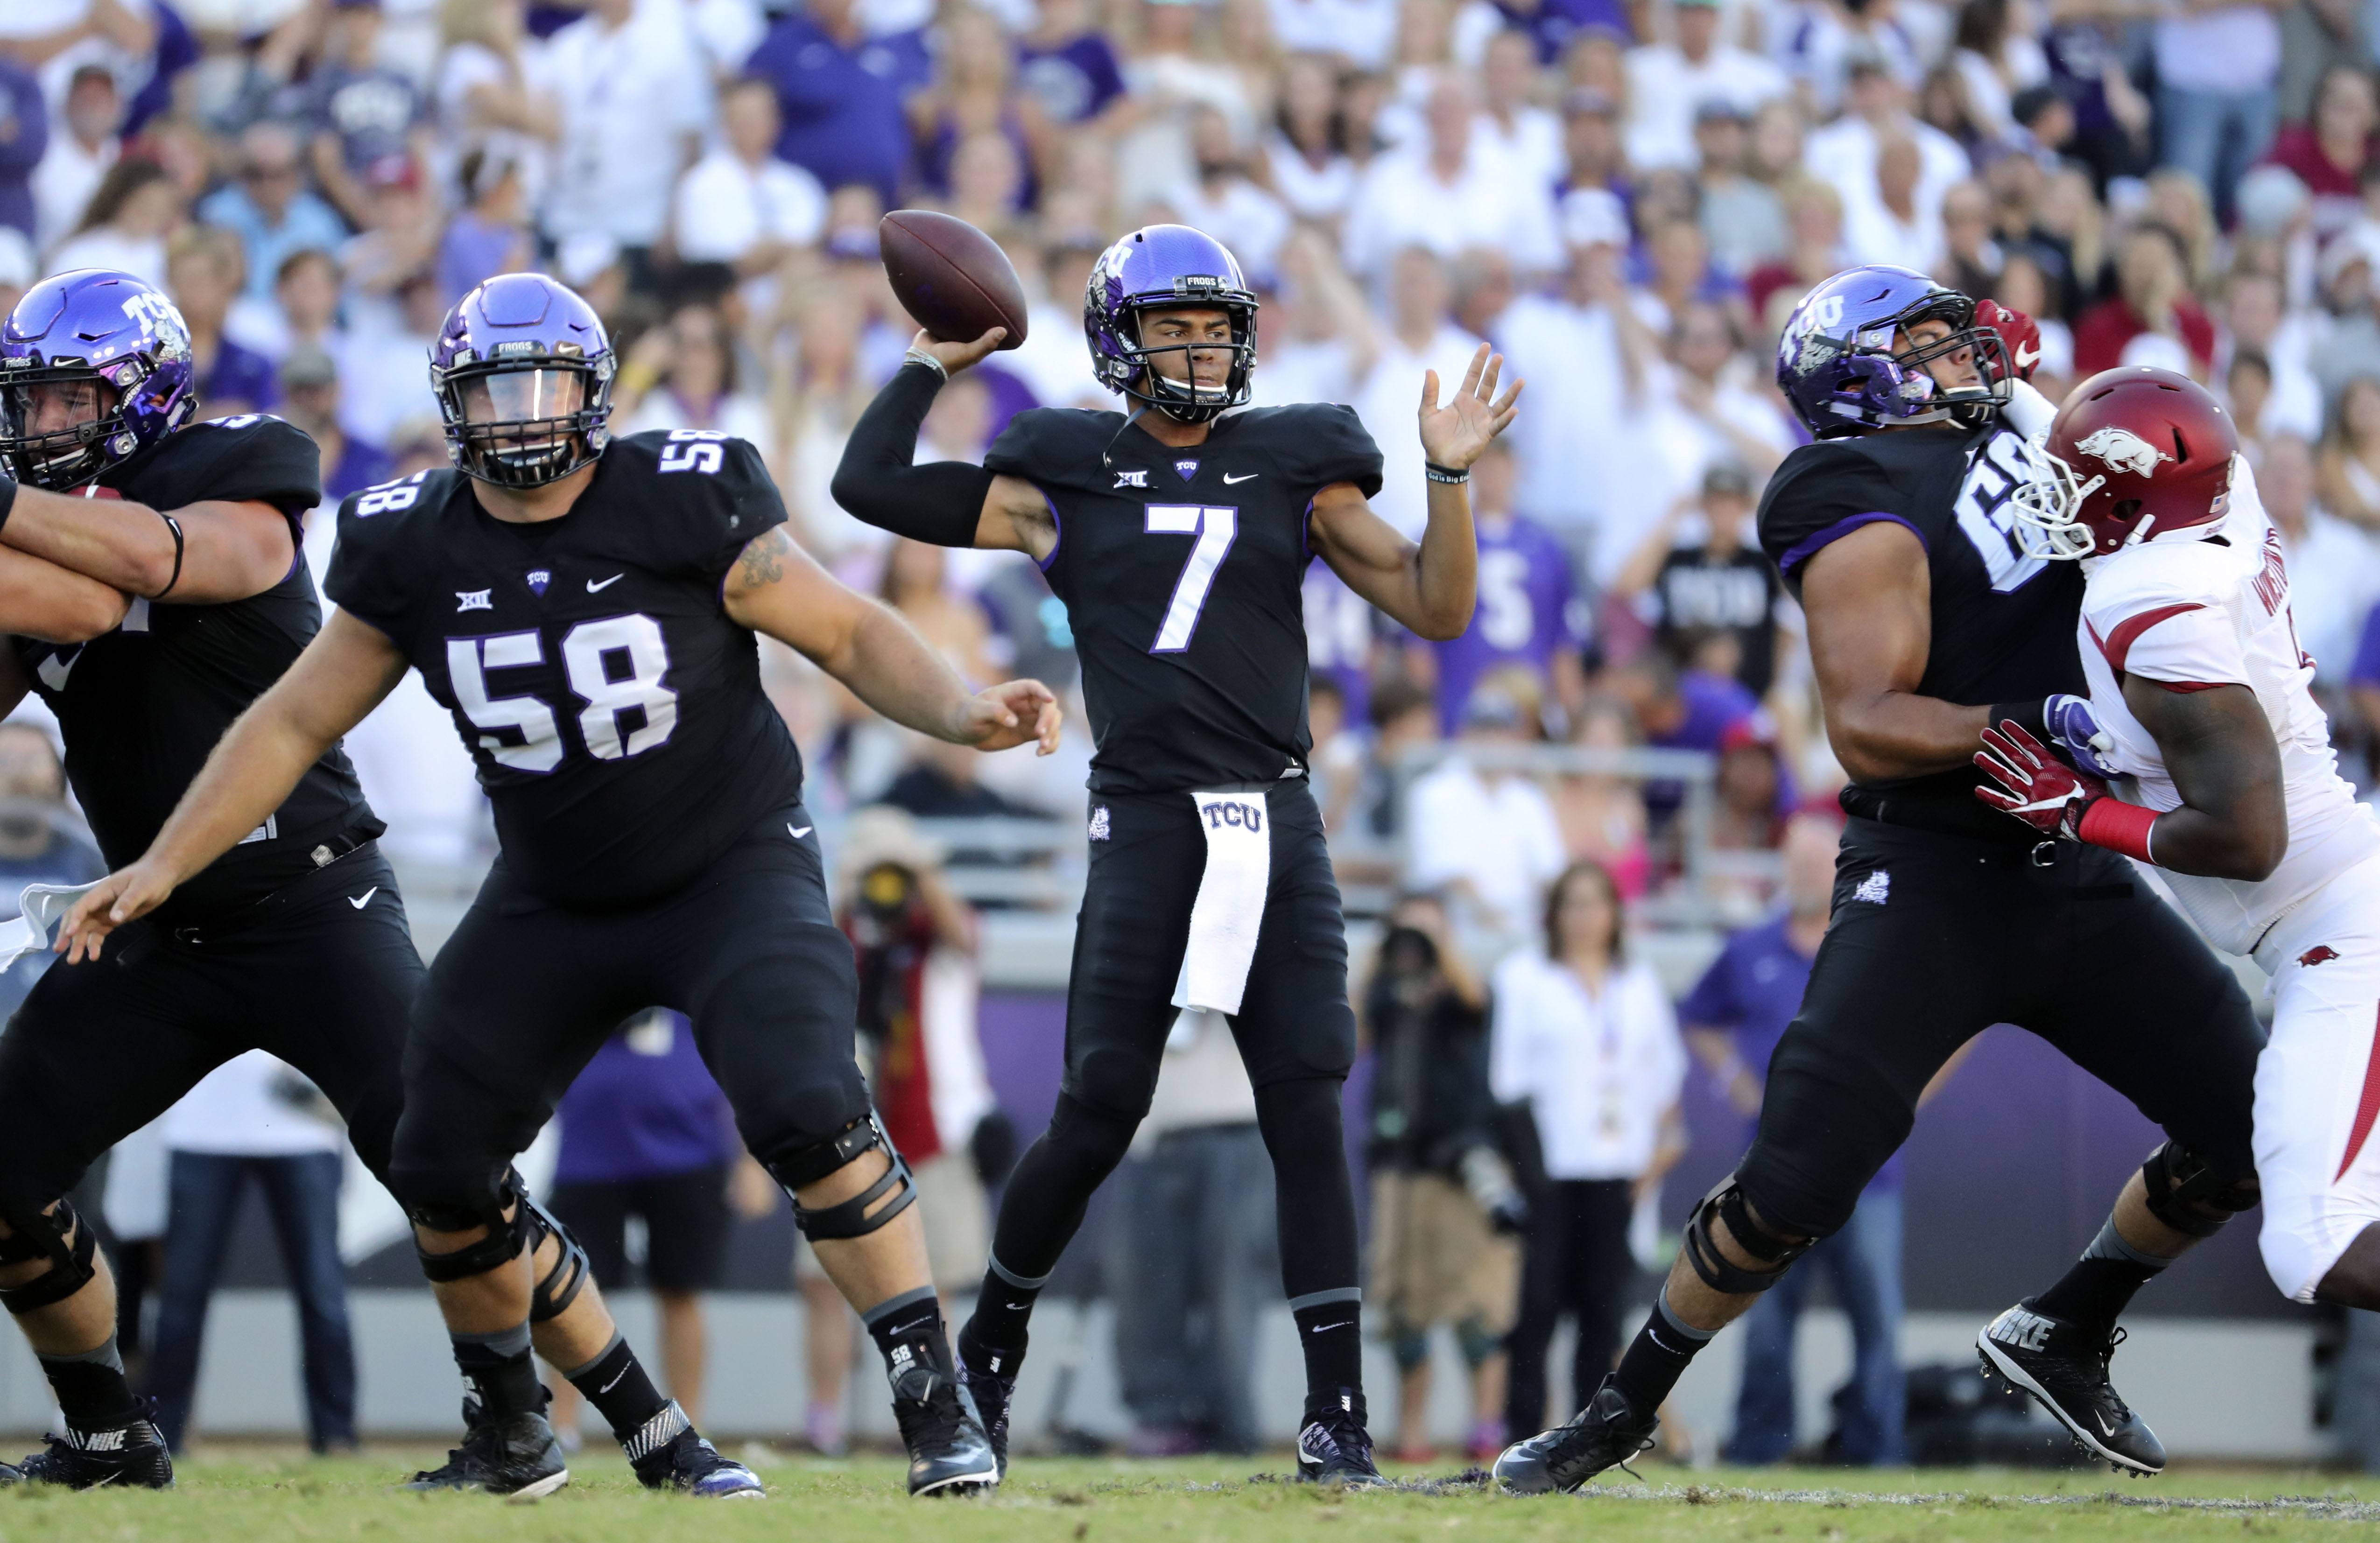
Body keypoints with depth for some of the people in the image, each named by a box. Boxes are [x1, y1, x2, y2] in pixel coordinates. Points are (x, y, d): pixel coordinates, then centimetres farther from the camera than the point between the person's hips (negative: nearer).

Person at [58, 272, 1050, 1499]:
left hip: (734, 871, -5)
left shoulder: (685, 506, -18)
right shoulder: (410, 546, -6)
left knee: (805, 1111, -26)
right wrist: (162, 865, -1)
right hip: (551, 903, 5)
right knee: (440, 1165, 1)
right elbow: (297, 719, 3)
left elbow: (848, 635, -11)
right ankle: (512, 1434, 25)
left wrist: (962, 713, -29)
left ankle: (935, 1408, -15)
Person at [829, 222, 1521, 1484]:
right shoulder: (1064, 479, 9)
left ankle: (1337, 1412, -7)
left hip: (1277, 829, 1)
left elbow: (1435, 610, 10)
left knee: (1307, 1110, -7)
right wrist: (936, 362, 10)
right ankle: (990, 1345, 19)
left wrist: (1449, 480, -3)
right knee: (1099, 1111, -5)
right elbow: (869, 486, 8)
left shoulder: (1292, 470, 13)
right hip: (1146, 820, -1)